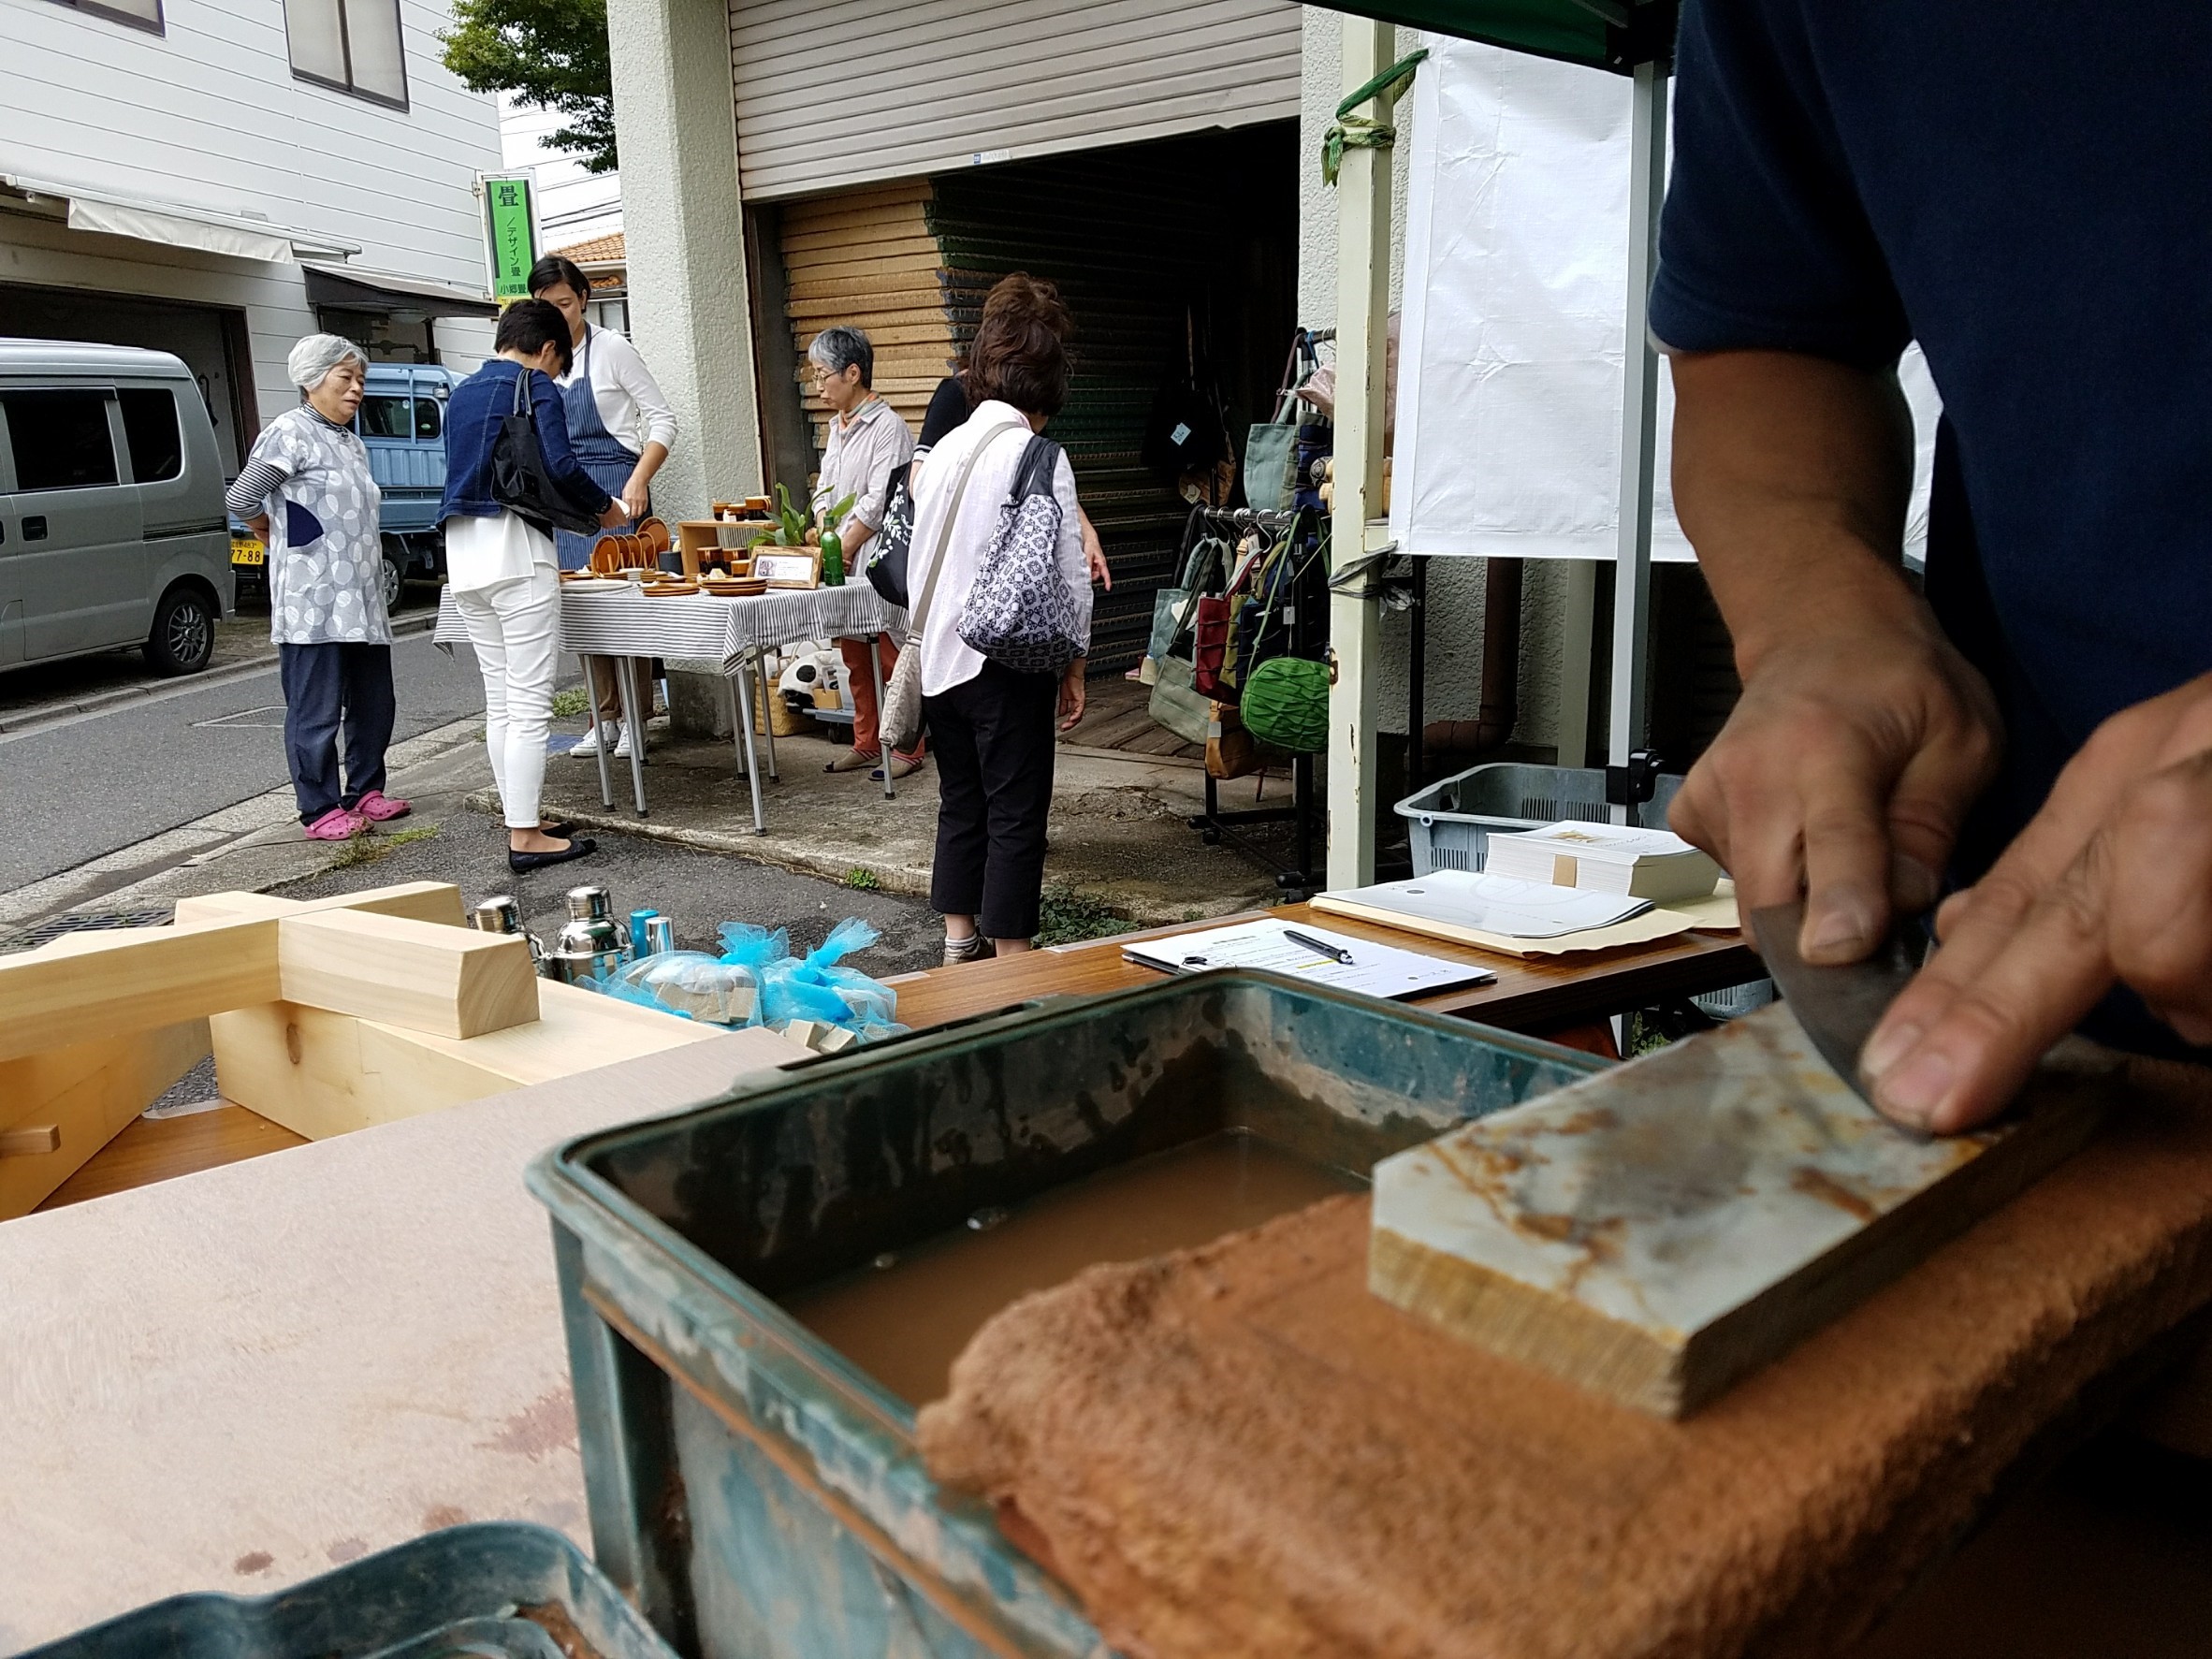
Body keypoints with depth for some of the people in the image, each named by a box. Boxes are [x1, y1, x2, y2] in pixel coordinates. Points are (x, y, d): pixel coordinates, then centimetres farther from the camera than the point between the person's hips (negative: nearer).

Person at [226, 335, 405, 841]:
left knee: (375, 703, 13)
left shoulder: (351, 443, 19)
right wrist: (283, 542, 6)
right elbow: (242, 499, -9)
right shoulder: (291, 432, -7)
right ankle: (321, 810, 3)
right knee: (317, 709, -3)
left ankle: (365, 791, 26)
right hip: (314, 604, -8)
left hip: (362, 601, 8)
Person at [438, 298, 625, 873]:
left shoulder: (461, 395, 20)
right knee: (529, 701, -6)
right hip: (515, 550, -8)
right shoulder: (537, 387, -2)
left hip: (464, 555, 8)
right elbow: (560, 466, -16)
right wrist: (605, 507, 1)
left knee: (499, 700, 12)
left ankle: (521, 819, 17)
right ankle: (526, 837, -5)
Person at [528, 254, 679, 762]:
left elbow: (663, 419, -7)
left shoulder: (611, 349, -5)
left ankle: (635, 717, 4)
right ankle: (604, 717, 14)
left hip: (615, 486, -5)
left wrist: (638, 481, -18)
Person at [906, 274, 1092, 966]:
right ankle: (1010, 954, 9)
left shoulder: (942, 451, 7)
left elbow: (917, 566, 11)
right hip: (1008, 660, -7)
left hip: (939, 656, 7)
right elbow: (1069, 576, -12)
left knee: (960, 800, 17)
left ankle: (959, 940, 26)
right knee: (1016, 810, 2)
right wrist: (1073, 662, 0)